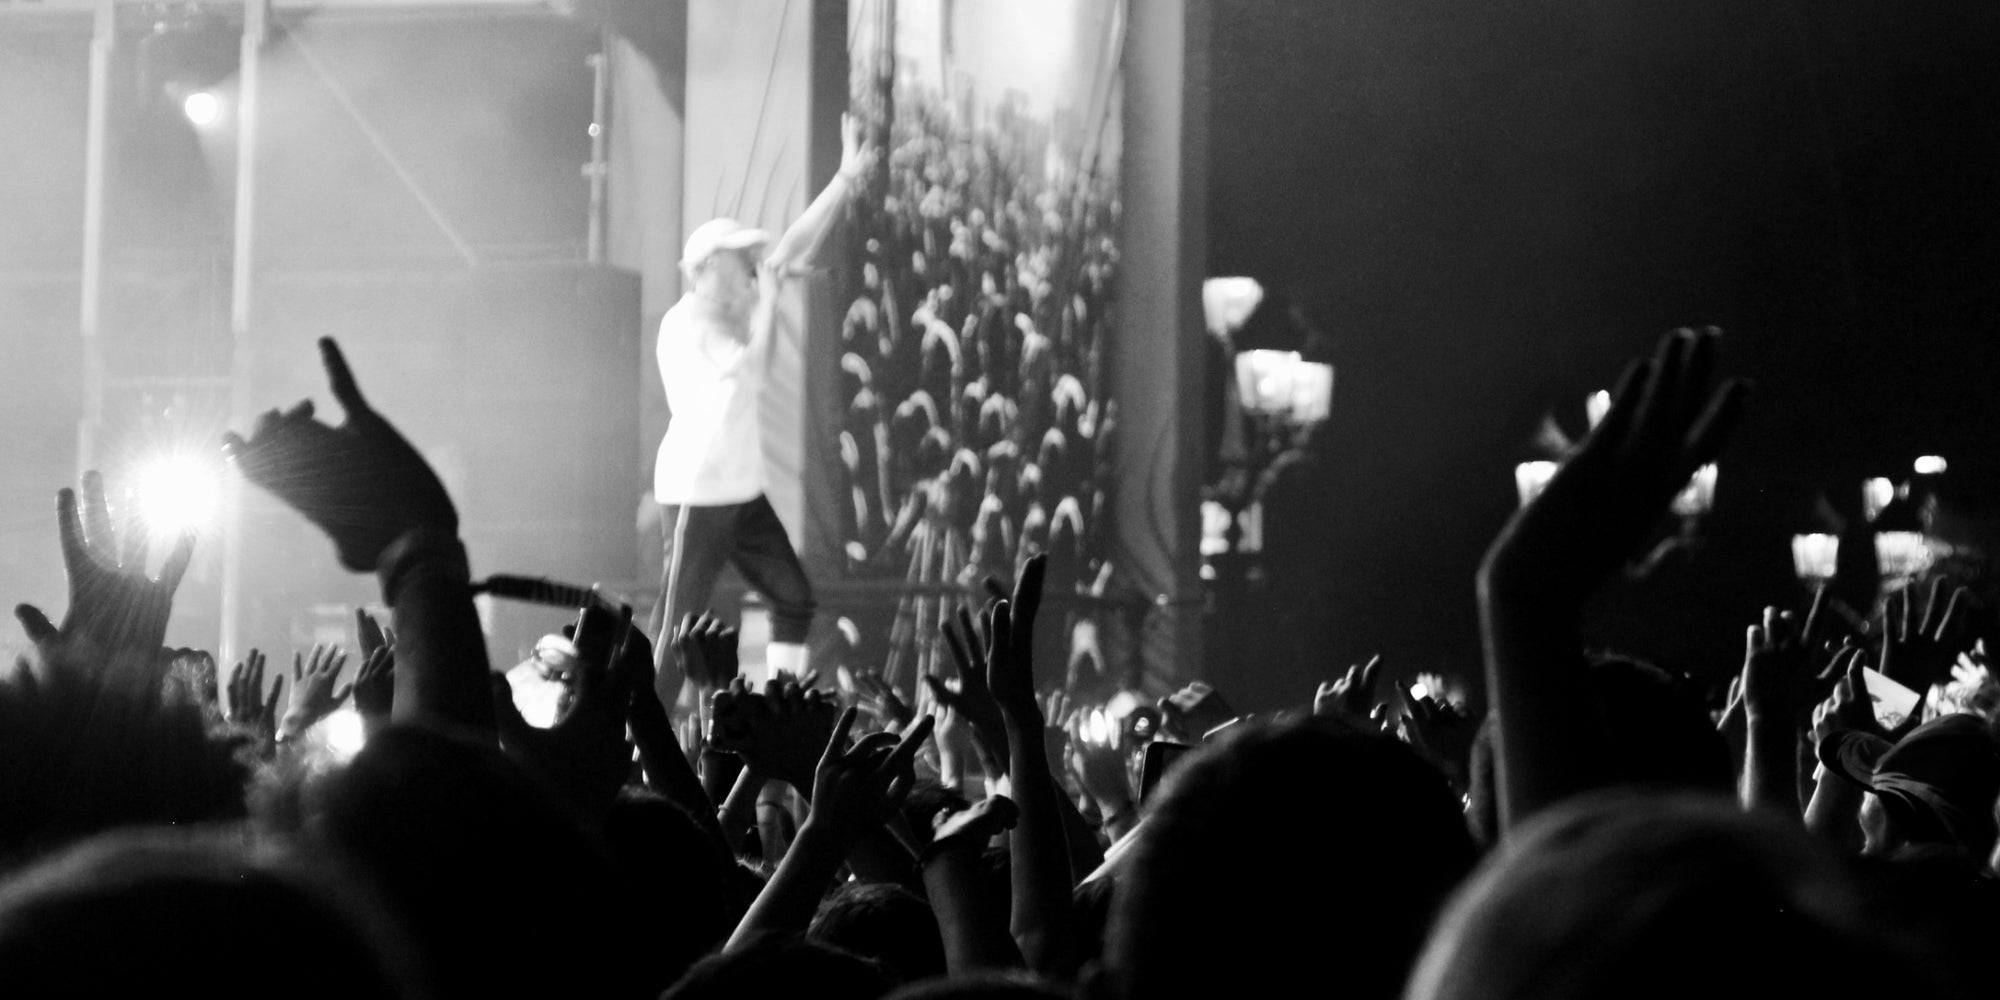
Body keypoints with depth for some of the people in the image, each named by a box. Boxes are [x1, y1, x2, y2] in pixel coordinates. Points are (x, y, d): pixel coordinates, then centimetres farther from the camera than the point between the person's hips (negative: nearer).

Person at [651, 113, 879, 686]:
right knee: (676, 628, -9)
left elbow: (797, 249, 12)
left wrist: (847, 178, 9)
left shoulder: (735, 305, 10)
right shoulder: (688, 322, -14)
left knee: (794, 600, 10)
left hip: (743, 491, 9)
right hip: (697, 493, -9)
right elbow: (752, 367, -22)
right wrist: (768, 293, -11)